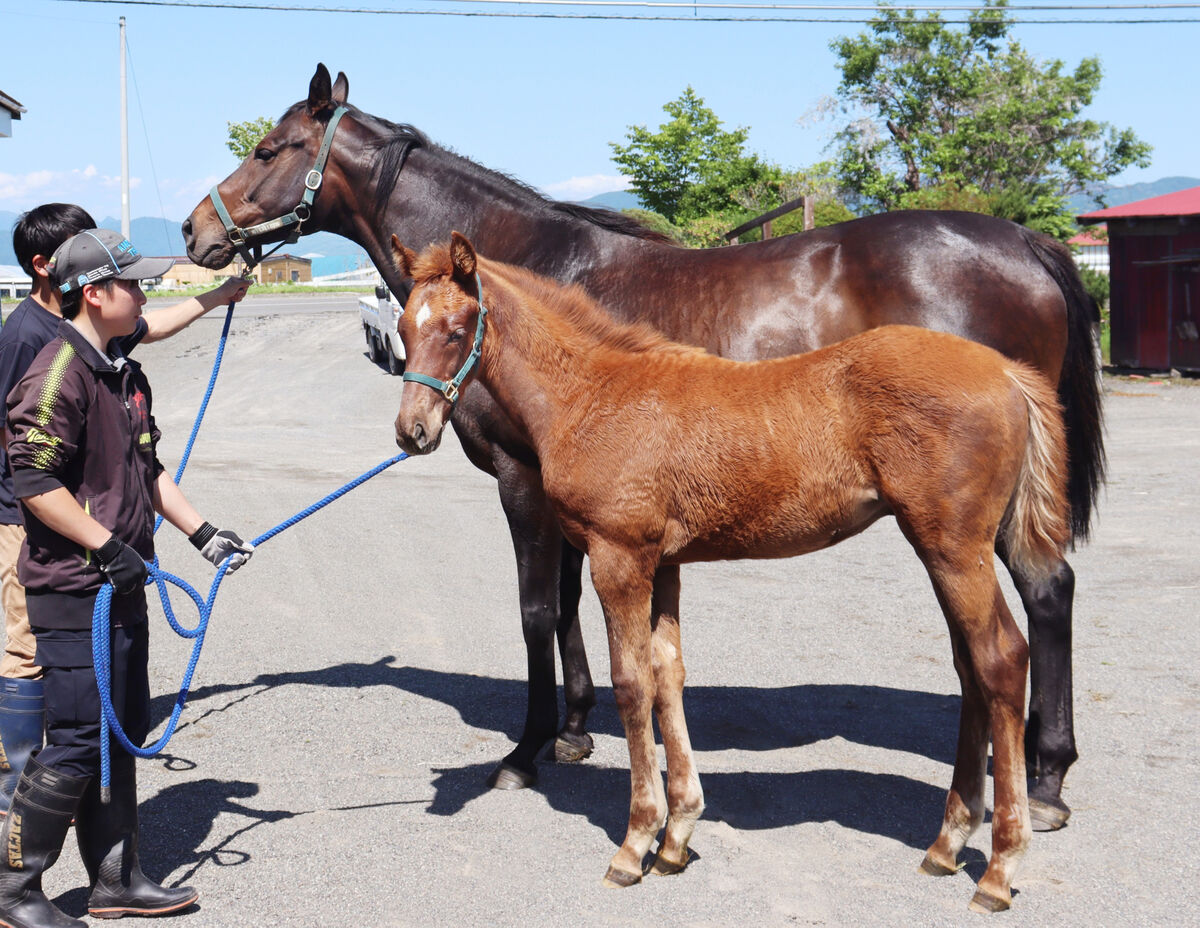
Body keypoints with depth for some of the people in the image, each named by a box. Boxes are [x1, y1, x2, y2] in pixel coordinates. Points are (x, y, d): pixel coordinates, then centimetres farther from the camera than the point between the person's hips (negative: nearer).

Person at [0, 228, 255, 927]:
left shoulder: (126, 376, 14)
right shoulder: (58, 374, -16)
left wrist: (204, 533, 15)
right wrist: (108, 547, -20)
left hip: (122, 586, 10)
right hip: (73, 590, -10)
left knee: (124, 732, 14)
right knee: (79, 742, -6)